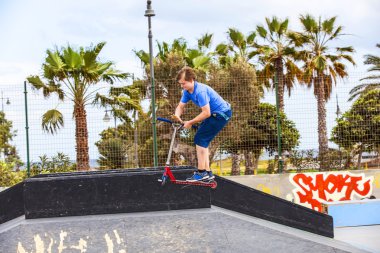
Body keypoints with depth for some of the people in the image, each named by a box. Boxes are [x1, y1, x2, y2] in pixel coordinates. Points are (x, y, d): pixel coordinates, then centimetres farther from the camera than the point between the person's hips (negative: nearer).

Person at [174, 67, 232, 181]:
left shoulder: (200, 91, -29)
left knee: (200, 139, -12)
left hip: (222, 114, -10)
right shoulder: (187, 91, 1)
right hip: (215, 114, 10)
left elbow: (206, 113, -30)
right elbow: (180, 106, 6)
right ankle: (207, 172, 16)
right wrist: (177, 116, -17)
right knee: (202, 141, 11)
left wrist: (190, 123, -23)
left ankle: (201, 172, -8)